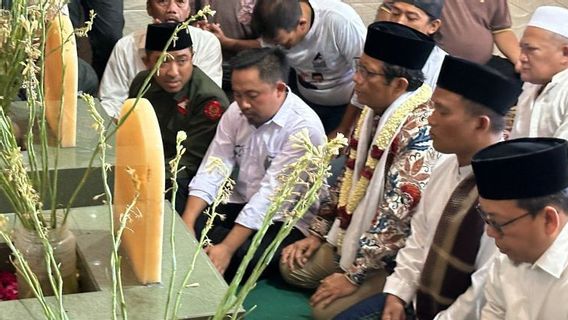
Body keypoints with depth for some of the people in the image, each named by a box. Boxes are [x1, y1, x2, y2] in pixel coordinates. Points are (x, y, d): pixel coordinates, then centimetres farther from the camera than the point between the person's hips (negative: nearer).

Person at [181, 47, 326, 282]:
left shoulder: (304, 127, -21)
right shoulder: (236, 111, -1)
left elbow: (271, 195, -25)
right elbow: (212, 171, -4)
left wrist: (227, 248, -29)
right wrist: (186, 225, -17)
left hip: (285, 221, -6)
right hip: (241, 205, 6)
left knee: (240, 257, -31)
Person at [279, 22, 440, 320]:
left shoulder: (421, 131, -29)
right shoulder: (375, 111, 1)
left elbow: (399, 216, -30)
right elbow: (350, 177, 13)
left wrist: (354, 275, -24)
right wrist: (318, 232, 11)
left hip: (393, 256, -9)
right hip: (355, 234, 9)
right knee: (293, 268, 11)